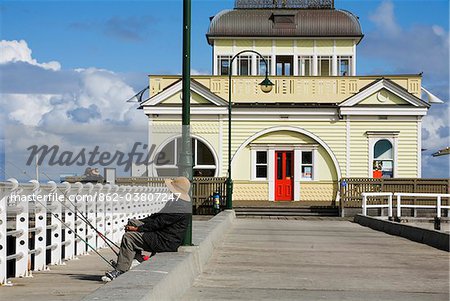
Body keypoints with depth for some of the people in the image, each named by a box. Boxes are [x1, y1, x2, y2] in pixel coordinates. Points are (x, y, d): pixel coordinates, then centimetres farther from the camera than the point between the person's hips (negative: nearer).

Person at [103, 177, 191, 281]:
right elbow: (158, 216, 15)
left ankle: (120, 270, -11)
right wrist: (138, 223, 8)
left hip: (166, 243, -11)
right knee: (132, 222, 16)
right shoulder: (177, 202, 9)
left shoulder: (180, 208, -26)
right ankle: (137, 259, 14)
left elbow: (159, 223, -24)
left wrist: (138, 228, -15)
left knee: (128, 237, -18)